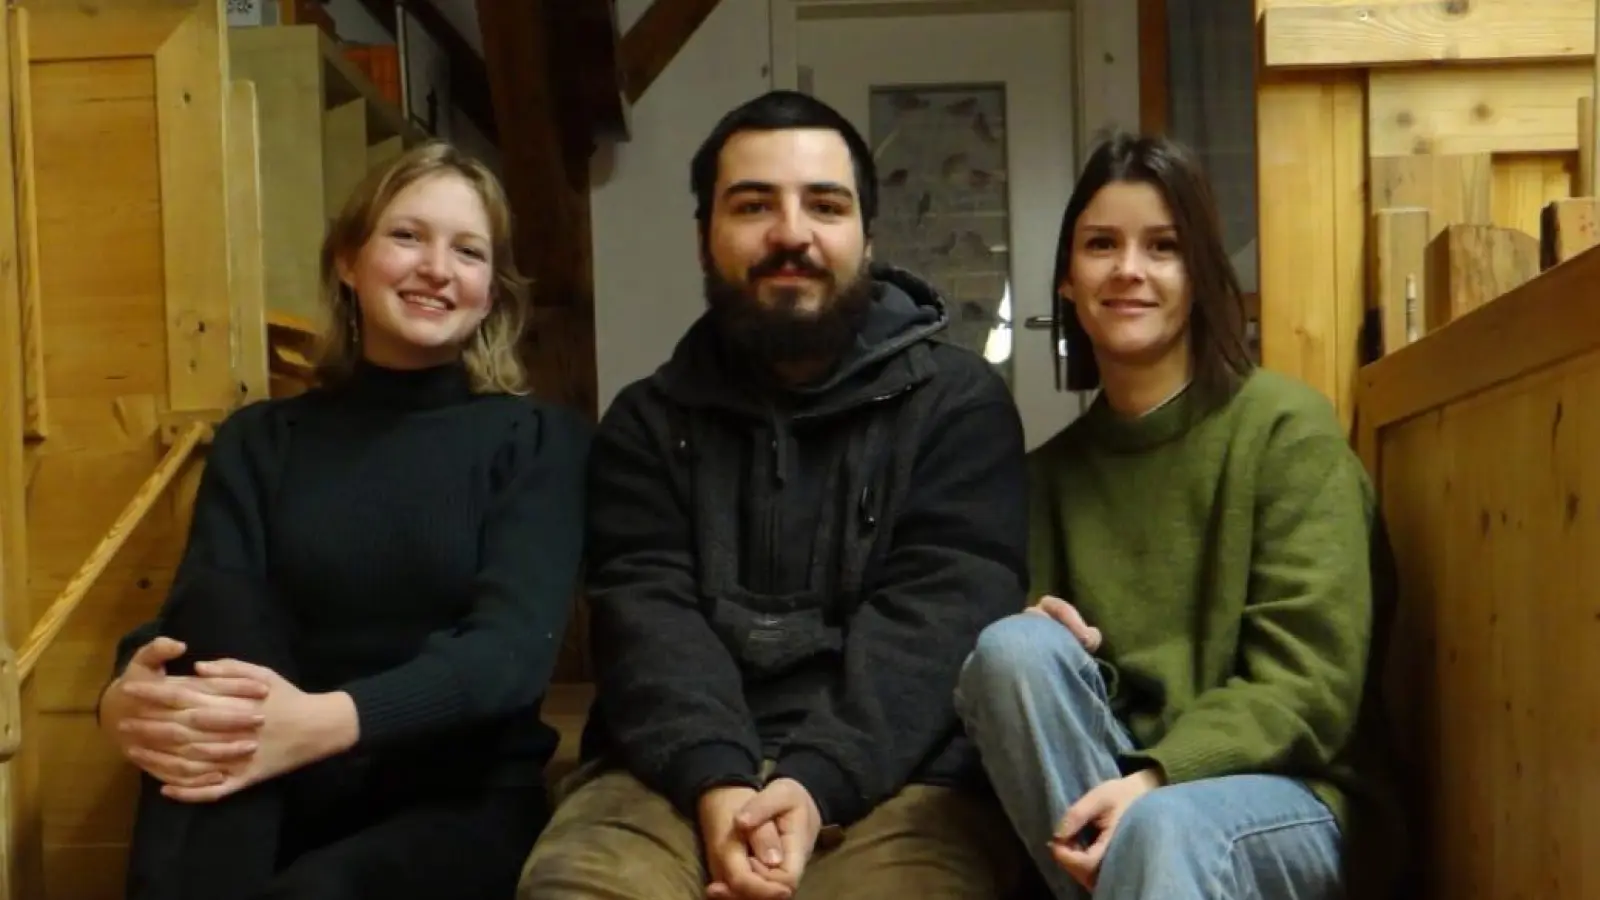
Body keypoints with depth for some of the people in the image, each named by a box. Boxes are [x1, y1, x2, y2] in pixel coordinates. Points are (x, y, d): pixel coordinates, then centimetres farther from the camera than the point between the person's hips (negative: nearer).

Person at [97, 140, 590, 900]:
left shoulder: (539, 440, 3)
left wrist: (327, 722, -31)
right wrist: (128, 696, -30)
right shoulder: (260, 439, 11)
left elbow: (515, 648, -14)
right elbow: (204, 614, -5)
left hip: (463, 803, -3)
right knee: (222, 601, -25)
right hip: (274, 801, 4)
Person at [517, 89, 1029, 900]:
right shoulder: (649, 421, 15)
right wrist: (719, 781, -17)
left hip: (891, 779, -1)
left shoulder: (959, 401, 8)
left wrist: (820, 782, -20)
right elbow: (648, 613, 1)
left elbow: (940, 611, -5)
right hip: (681, 777, 2)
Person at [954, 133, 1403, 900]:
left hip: (1282, 797, -5)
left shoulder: (1283, 424, -4)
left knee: (1162, 830, -38)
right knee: (1014, 646, -25)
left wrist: (1156, 779, -26)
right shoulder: (1052, 468, 11)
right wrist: (1053, 663, -14)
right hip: (1103, 786, 5)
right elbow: (1022, 672, 10)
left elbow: (1310, 685, -12)